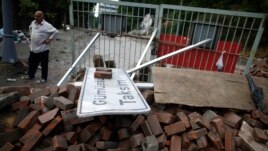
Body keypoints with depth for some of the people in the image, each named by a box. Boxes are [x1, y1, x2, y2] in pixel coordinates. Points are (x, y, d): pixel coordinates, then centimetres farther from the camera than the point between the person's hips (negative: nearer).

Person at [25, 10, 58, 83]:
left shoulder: (46, 25, -15)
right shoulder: (33, 22, 7)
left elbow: (55, 31, -20)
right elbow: (30, 28, 28)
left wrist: (49, 39, -19)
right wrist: (31, 35, 16)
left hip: (43, 49, -7)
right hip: (33, 48, 7)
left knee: (44, 64, 5)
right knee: (32, 62, 19)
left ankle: (44, 78, 18)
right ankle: (31, 75, 38)